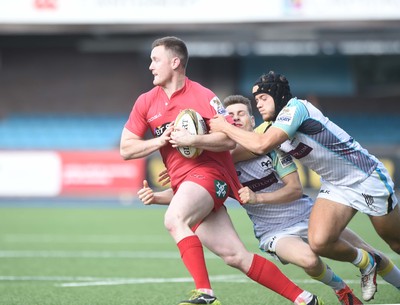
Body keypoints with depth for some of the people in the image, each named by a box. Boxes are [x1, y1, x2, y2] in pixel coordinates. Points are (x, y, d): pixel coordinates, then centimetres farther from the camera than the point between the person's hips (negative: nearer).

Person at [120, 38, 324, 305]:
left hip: (209, 173, -5)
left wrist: (194, 140, -24)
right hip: (182, 183, 5)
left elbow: (230, 140, -11)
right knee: (236, 256, -3)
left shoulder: (203, 96, -5)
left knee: (174, 219, -34)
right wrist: (160, 140, -7)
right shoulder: (146, 102, 10)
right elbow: (126, 149, 8)